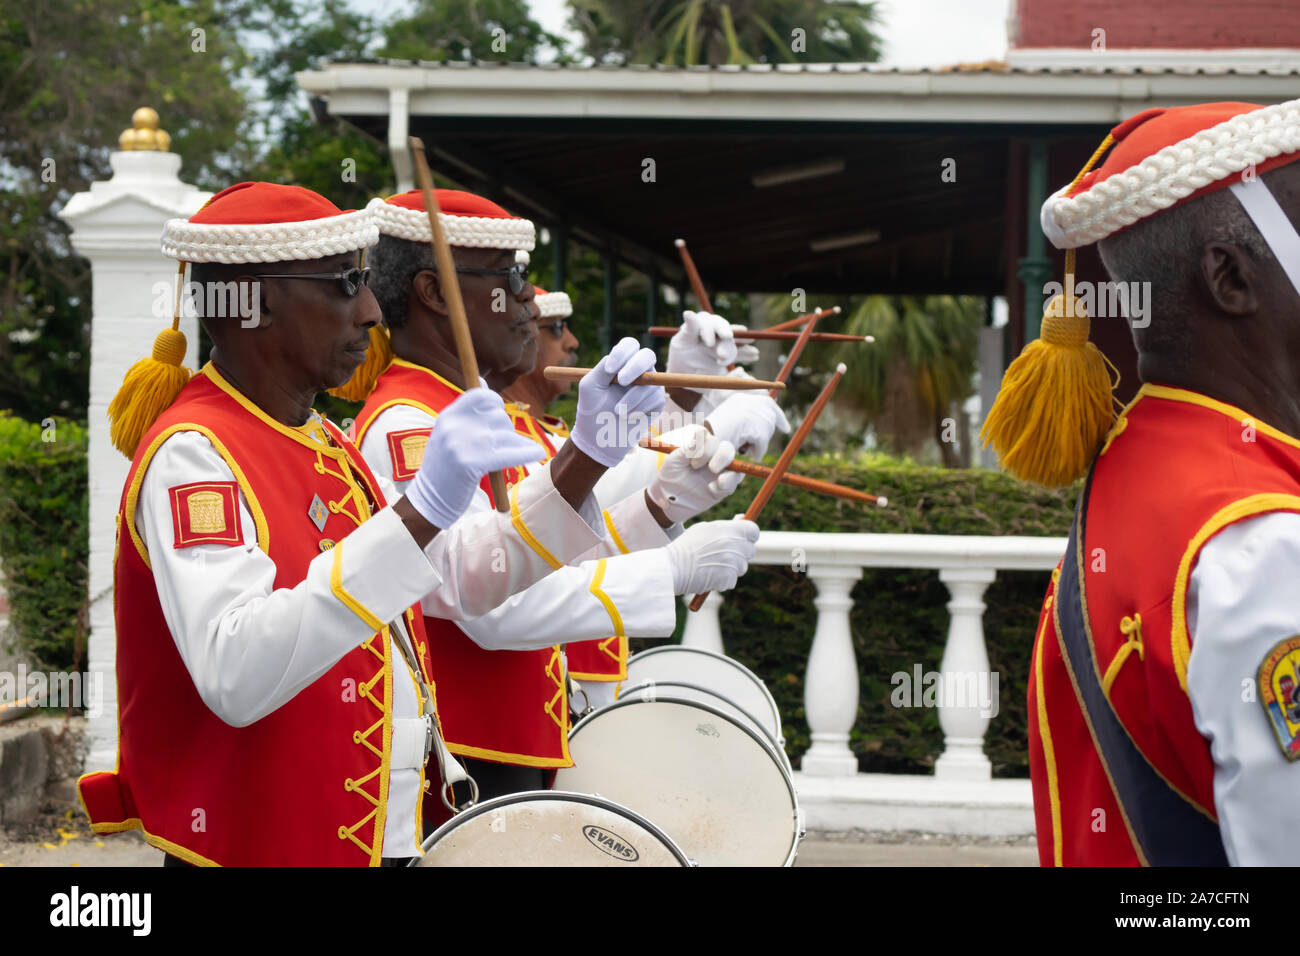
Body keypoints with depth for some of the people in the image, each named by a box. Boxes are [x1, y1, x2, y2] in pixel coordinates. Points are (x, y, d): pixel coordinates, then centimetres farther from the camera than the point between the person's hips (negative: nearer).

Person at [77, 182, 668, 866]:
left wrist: (584, 460, 2)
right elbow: (233, 679, -33)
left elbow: (462, 579, 16)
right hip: (258, 847, -9)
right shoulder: (191, 455, -18)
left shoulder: (323, 444, 12)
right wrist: (420, 511, -39)